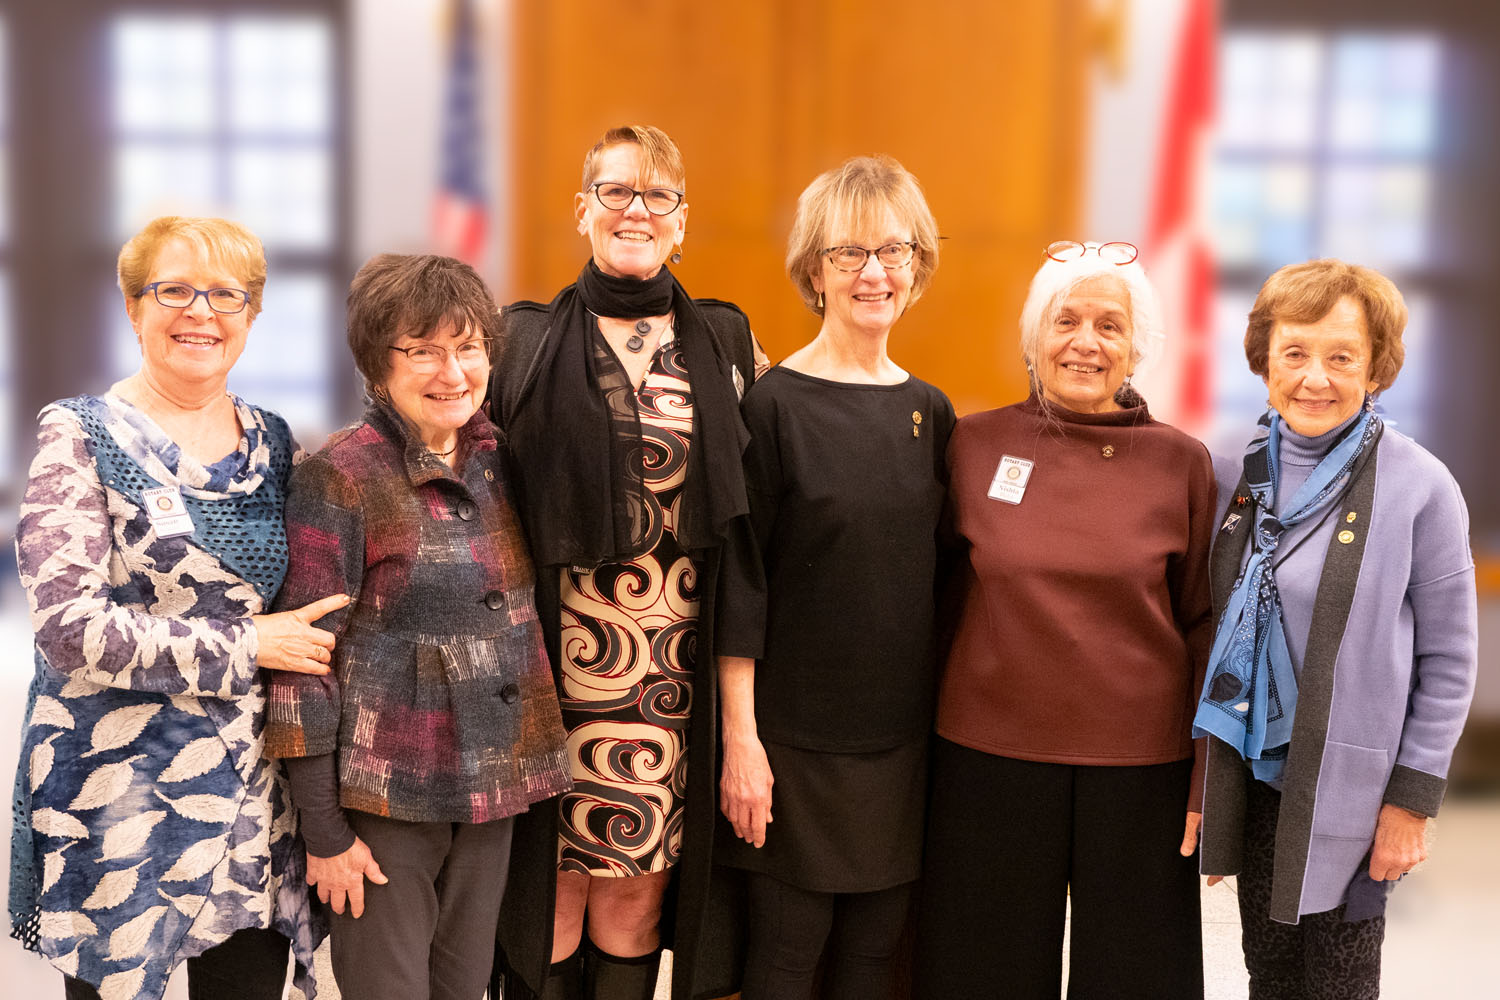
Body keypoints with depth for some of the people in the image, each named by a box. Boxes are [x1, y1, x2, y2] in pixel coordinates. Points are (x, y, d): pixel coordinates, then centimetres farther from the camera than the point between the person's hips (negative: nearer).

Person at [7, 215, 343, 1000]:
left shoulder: (273, 444, 9)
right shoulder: (83, 436, -6)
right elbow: (68, 624, -15)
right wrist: (246, 645, -14)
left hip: (254, 792, 5)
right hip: (120, 798, -4)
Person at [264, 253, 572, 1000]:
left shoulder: (499, 458, 6)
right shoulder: (341, 478, -12)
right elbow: (306, 661, -11)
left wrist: (521, 772, 10)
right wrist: (323, 829, -12)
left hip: (492, 791, 5)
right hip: (387, 793, -5)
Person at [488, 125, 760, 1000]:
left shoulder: (726, 340, 9)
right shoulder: (526, 341, 3)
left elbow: (746, 507, 12)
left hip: (672, 666, 2)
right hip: (556, 656, -1)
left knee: (636, 892, 8)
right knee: (552, 896, 3)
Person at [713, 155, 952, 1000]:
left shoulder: (930, 412, 7)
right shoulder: (774, 404, -7)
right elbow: (738, 582, -8)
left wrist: (949, 715, 11)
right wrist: (740, 737, -11)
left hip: (904, 731, 4)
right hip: (795, 731, -4)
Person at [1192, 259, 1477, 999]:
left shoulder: (1420, 488, -11)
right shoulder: (1237, 475, 1)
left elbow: (1449, 659, -6)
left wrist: (1413, 797, -8)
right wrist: (1206, 773, 8)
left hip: (1351, 788, -4)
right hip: (1253, 775, 4)